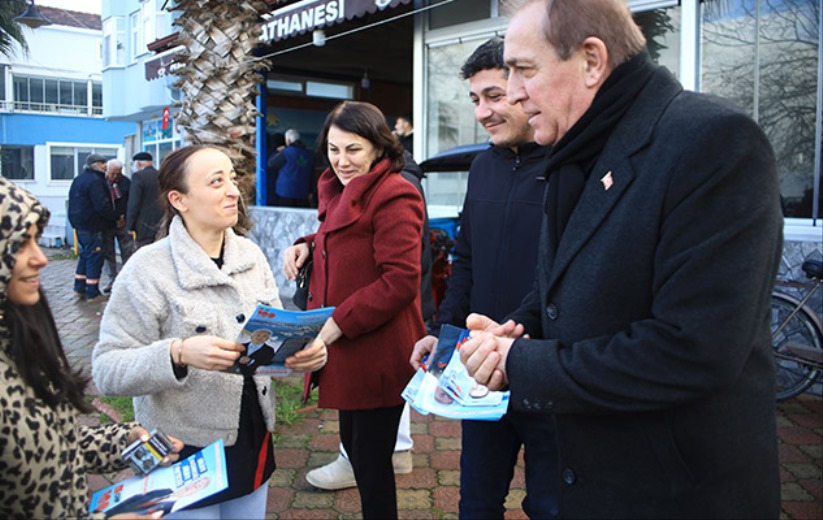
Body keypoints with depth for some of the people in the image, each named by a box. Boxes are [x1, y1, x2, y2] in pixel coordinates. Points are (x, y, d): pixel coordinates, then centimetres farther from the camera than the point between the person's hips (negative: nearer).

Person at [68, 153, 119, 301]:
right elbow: (102, 206, -23)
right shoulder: (94, 181, -17)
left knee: (85, 255, 19)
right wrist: (115, 218, -11)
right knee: (94, 257, -4)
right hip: (92, 227, -10)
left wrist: (75, 221, 21)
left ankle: (80, 288, 26)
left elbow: (74, 204, 20)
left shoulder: (79, 179, 15)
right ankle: (92, 293, 0)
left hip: (80, 225, 10)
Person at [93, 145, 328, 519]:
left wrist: (305, 352, -14)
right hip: (186, 456, -5)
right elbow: (106, 369, -18)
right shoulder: (149, 268, -15)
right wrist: (178, 353, -33)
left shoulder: (251, 255, 1)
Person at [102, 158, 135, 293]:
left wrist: (125, 218, -11)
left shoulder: (126, 182, 0)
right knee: (108, 253, 7)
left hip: (123, 223, -1)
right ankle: (112, 281, 16)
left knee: (127, 253, 0)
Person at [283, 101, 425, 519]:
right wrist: (308, 246, 4)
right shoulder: (340, 191, 12)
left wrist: (337, 324, -23)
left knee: (370, 459, 4)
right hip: (347, 350, 10)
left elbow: (400, 281, -23)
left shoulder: (394, 195, -17)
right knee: (353, 442, 22)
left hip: (377, 352, -9)